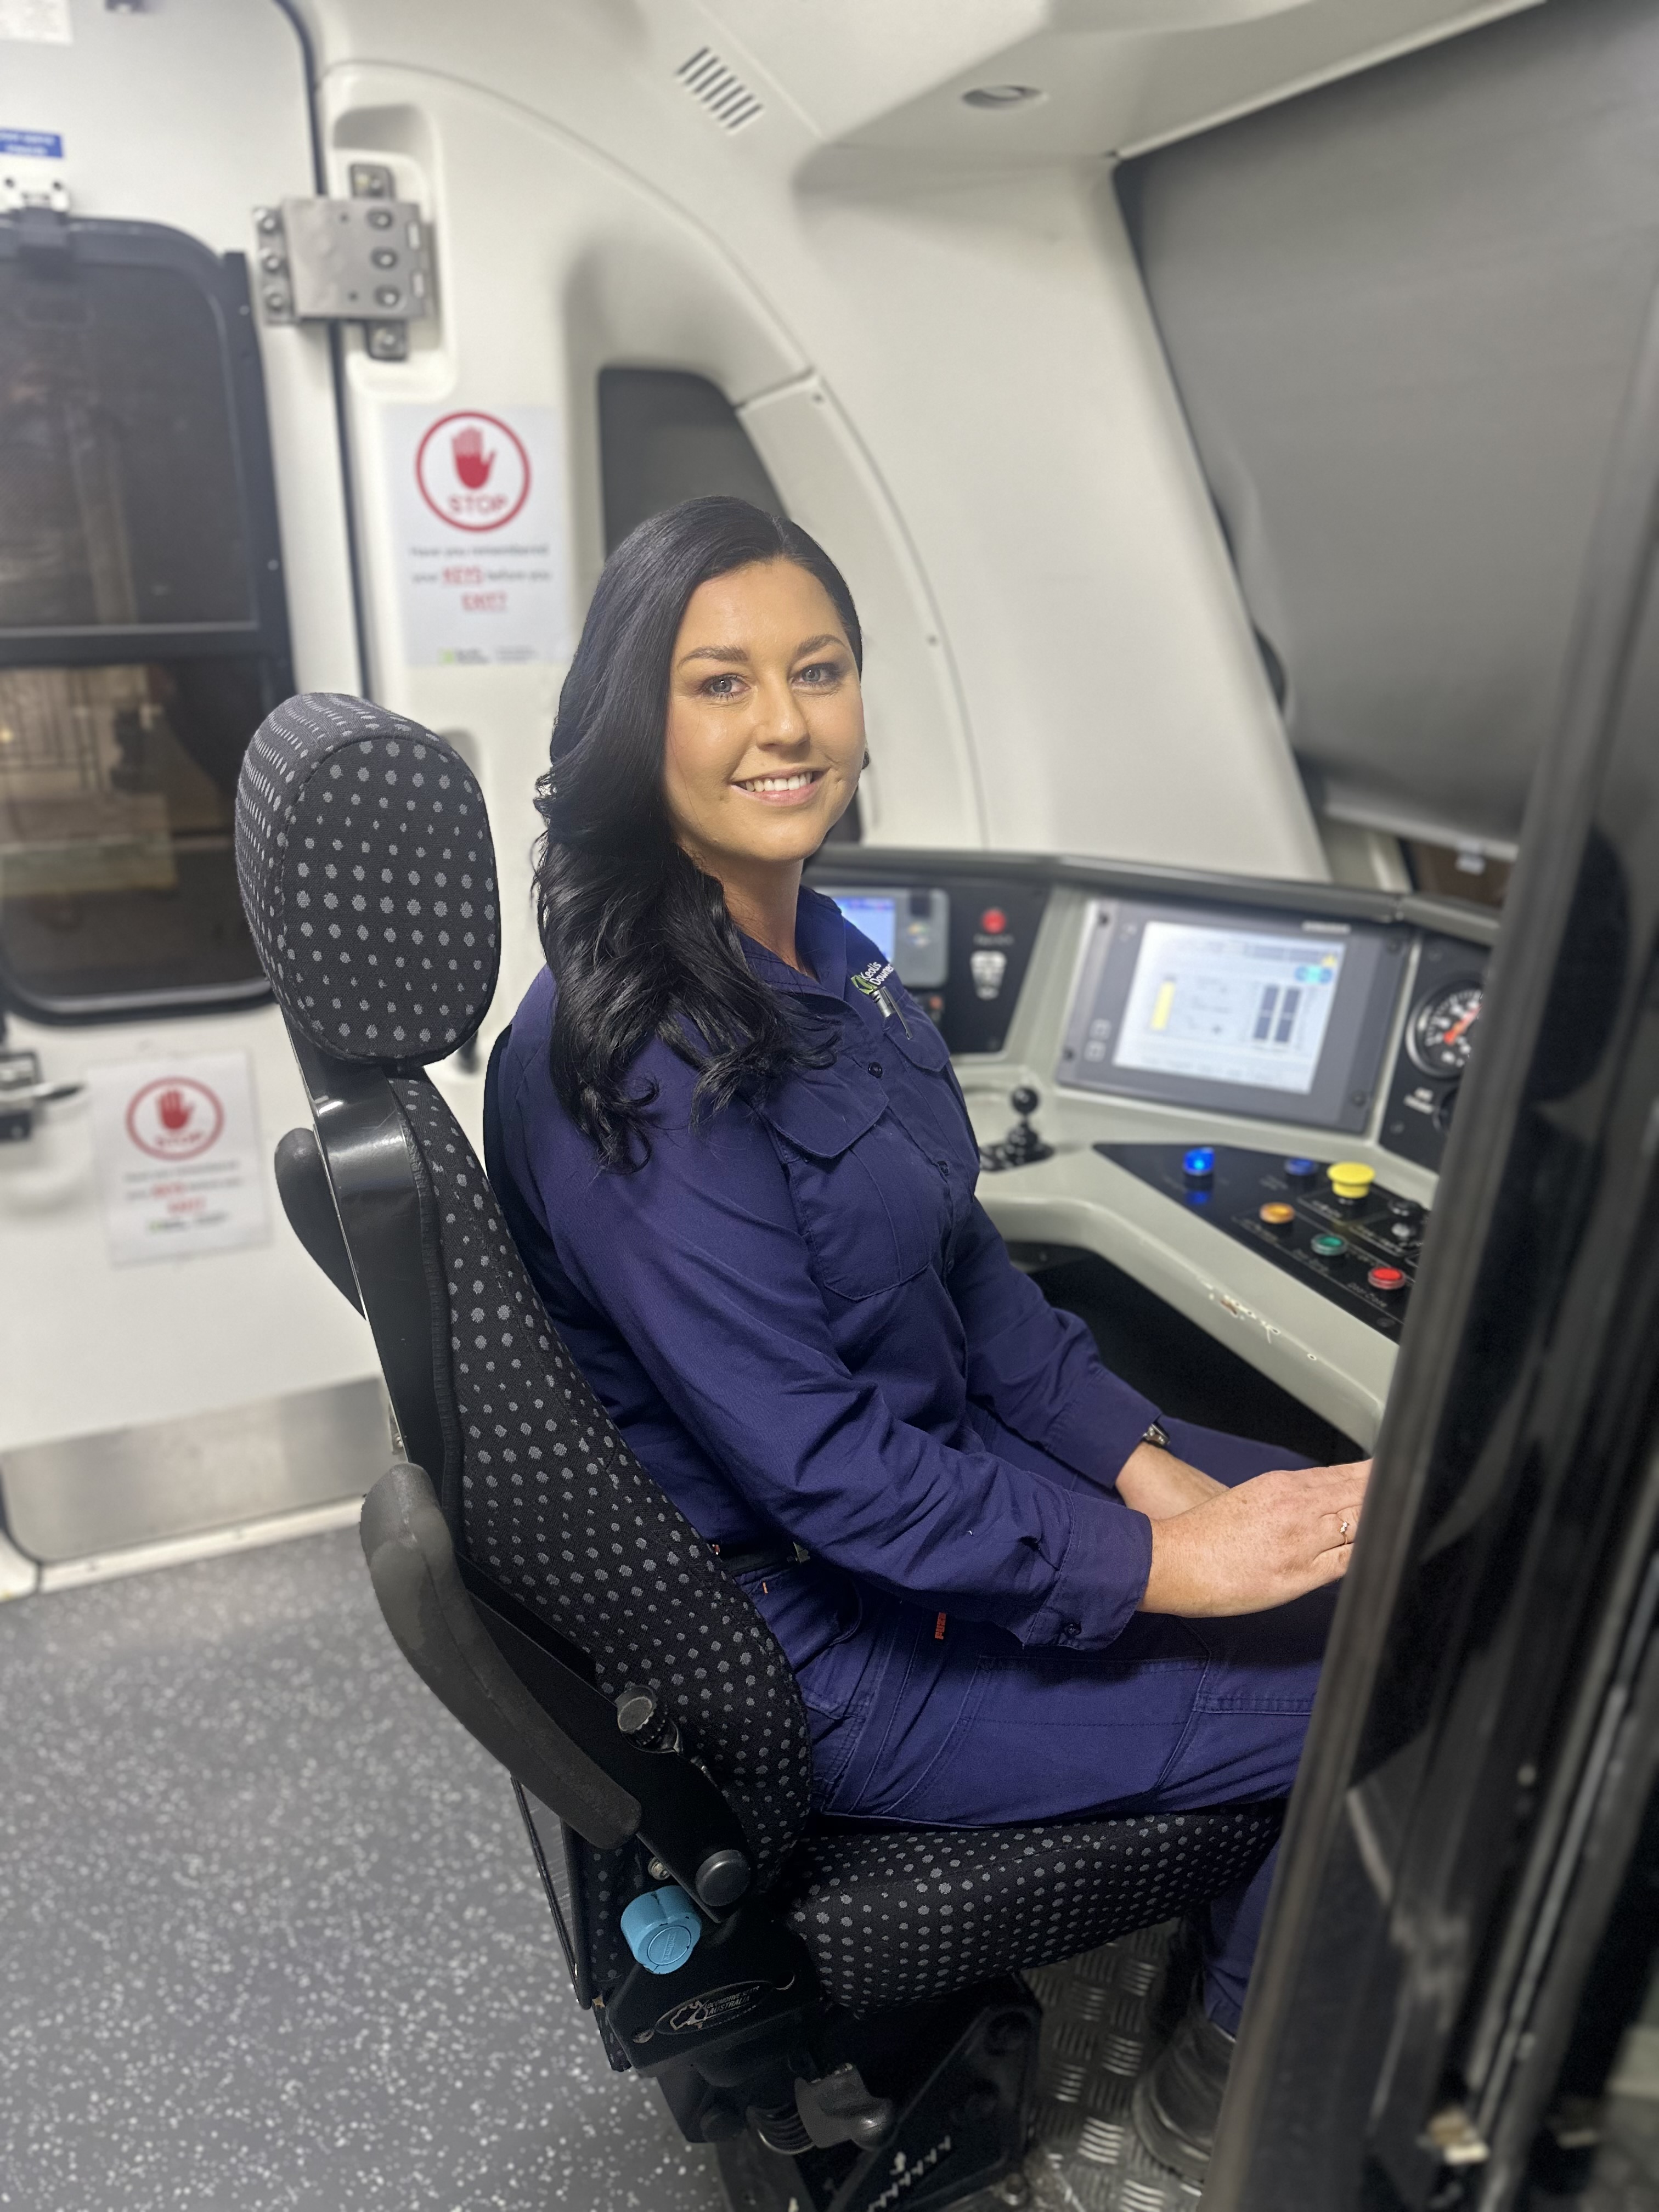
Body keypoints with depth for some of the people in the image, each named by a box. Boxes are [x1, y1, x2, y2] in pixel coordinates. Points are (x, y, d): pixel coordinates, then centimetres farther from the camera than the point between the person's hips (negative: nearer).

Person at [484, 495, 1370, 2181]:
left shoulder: (819, 951, 0)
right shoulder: (626, 1073, -28)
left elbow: (965, 1265, 5)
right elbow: (818, 1468, -26)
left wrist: (1149, 1465, -2)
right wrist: (1162, 1564, -19)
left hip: (930, 1462, 8)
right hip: (822, 1647, -8)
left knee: (1339, 1525, 13)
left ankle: (1225, 1908, 35)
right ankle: (1233, 2093, 26)